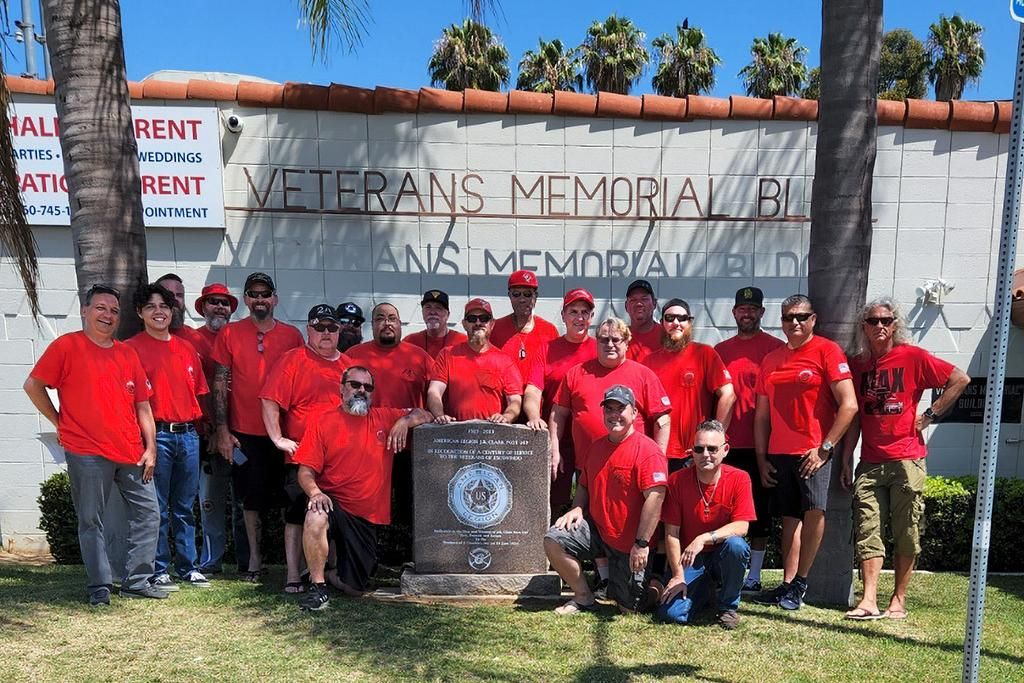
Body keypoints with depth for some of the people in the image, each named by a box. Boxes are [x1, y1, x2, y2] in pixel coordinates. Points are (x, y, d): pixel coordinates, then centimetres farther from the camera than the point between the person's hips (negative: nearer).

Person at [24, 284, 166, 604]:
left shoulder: (127, 353, 12)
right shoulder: (66, 346, -1)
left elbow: (143, 406, 11)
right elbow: (33, 386, -2)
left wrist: (150, 448, 6)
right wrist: (60, 422, 0)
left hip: (132, 453, 5)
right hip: (87, 452, -5)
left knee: (148, 512, 6)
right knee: (91, 521, 4)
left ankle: (136, 581, 17)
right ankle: (100, 587, 16)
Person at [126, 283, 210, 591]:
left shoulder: (187, 348, 14)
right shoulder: (132, 348, -1)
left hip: (188, 434, 5)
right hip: (156, 435, -5)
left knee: (185, 507, 12)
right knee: (157, 508, 2)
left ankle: (188, 567, 21)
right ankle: (158, 570, 14)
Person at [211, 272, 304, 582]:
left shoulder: (293, 335, 4)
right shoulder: (229, 334, 1)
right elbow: (219, 384, 1)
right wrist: (222, 430, -5)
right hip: (244, 432, 0)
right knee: (251, 498, 8)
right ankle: (254, 558, 23)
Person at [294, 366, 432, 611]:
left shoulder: (385, 418, 8)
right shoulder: (323, 422, 0)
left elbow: (424, 415, 13)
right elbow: (306, 471, -4)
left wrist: (405, 420, -8)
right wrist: (315, 492, -24)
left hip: (367, 517, 2)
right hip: (333, 504, -2)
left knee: (354, 588, 3)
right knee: (315, 518, -39)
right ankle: (318, 586, -17)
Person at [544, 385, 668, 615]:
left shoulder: (648, 450, -17)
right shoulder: (596, 447, 7)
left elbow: (655, 497, -23)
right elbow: (584, 485, 20)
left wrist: (642, 543, -25)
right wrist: (577, 508, -2)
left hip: (630, 544, -5)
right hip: (596, 529, 6)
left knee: (630, 608, 0)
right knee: (553, 540, -15)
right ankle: (584, 597, 5)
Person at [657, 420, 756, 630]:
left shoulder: (739, 479, -11)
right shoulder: (677, 481, -9)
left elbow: (741, 526, -18)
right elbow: (671, 533, -7)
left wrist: (704, 539, -32)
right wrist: (678, 575, -13)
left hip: (722, 556, 0)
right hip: (690, 560, 1)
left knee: (736, 545, -35)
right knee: (670, 614, -20)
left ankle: (728, 606, -7)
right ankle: (703, 591, 17)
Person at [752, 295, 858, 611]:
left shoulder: (827, 351, -3)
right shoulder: (771, 360, 13)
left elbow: (849, 405, -9)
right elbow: (762, 415, 15)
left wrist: (825, 447, -13)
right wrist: (762, 458, 10)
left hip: (813, 451, -5)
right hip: (779, 454, 5)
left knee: (814, 510, -18)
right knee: (790, 518, 9)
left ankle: (798, 584, -4)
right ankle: (787, 585, 15)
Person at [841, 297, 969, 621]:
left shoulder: (913, 357, -2)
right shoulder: (857, 364, 8)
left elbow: (960, 379, 0)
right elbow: (854, 416, 10)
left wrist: (930, 414, -5)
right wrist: (846, 460, 8)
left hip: (906, 460, -3)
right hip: (870, 462, 3)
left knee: (906, 533, 5)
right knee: (868, 530, -2)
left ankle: (899, 600, 15)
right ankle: (869, 601, -2)